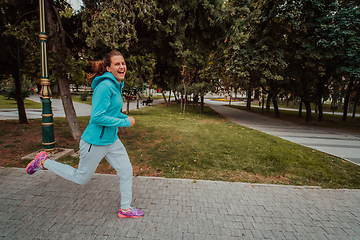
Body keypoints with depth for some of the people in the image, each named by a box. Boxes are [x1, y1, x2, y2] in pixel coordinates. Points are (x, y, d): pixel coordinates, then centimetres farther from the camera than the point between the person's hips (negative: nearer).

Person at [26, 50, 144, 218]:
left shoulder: (117, 85, 8)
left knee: (126, 171, 9)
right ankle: (43, 162, 31)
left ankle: (125, 209, 27)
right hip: (95, 142, -8)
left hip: (111, 140, 9)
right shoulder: (105, 86, -22)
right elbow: (97, 117, -26)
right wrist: (124, 122, -20)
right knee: (81, 178, 13)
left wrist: (125, 117, 5)